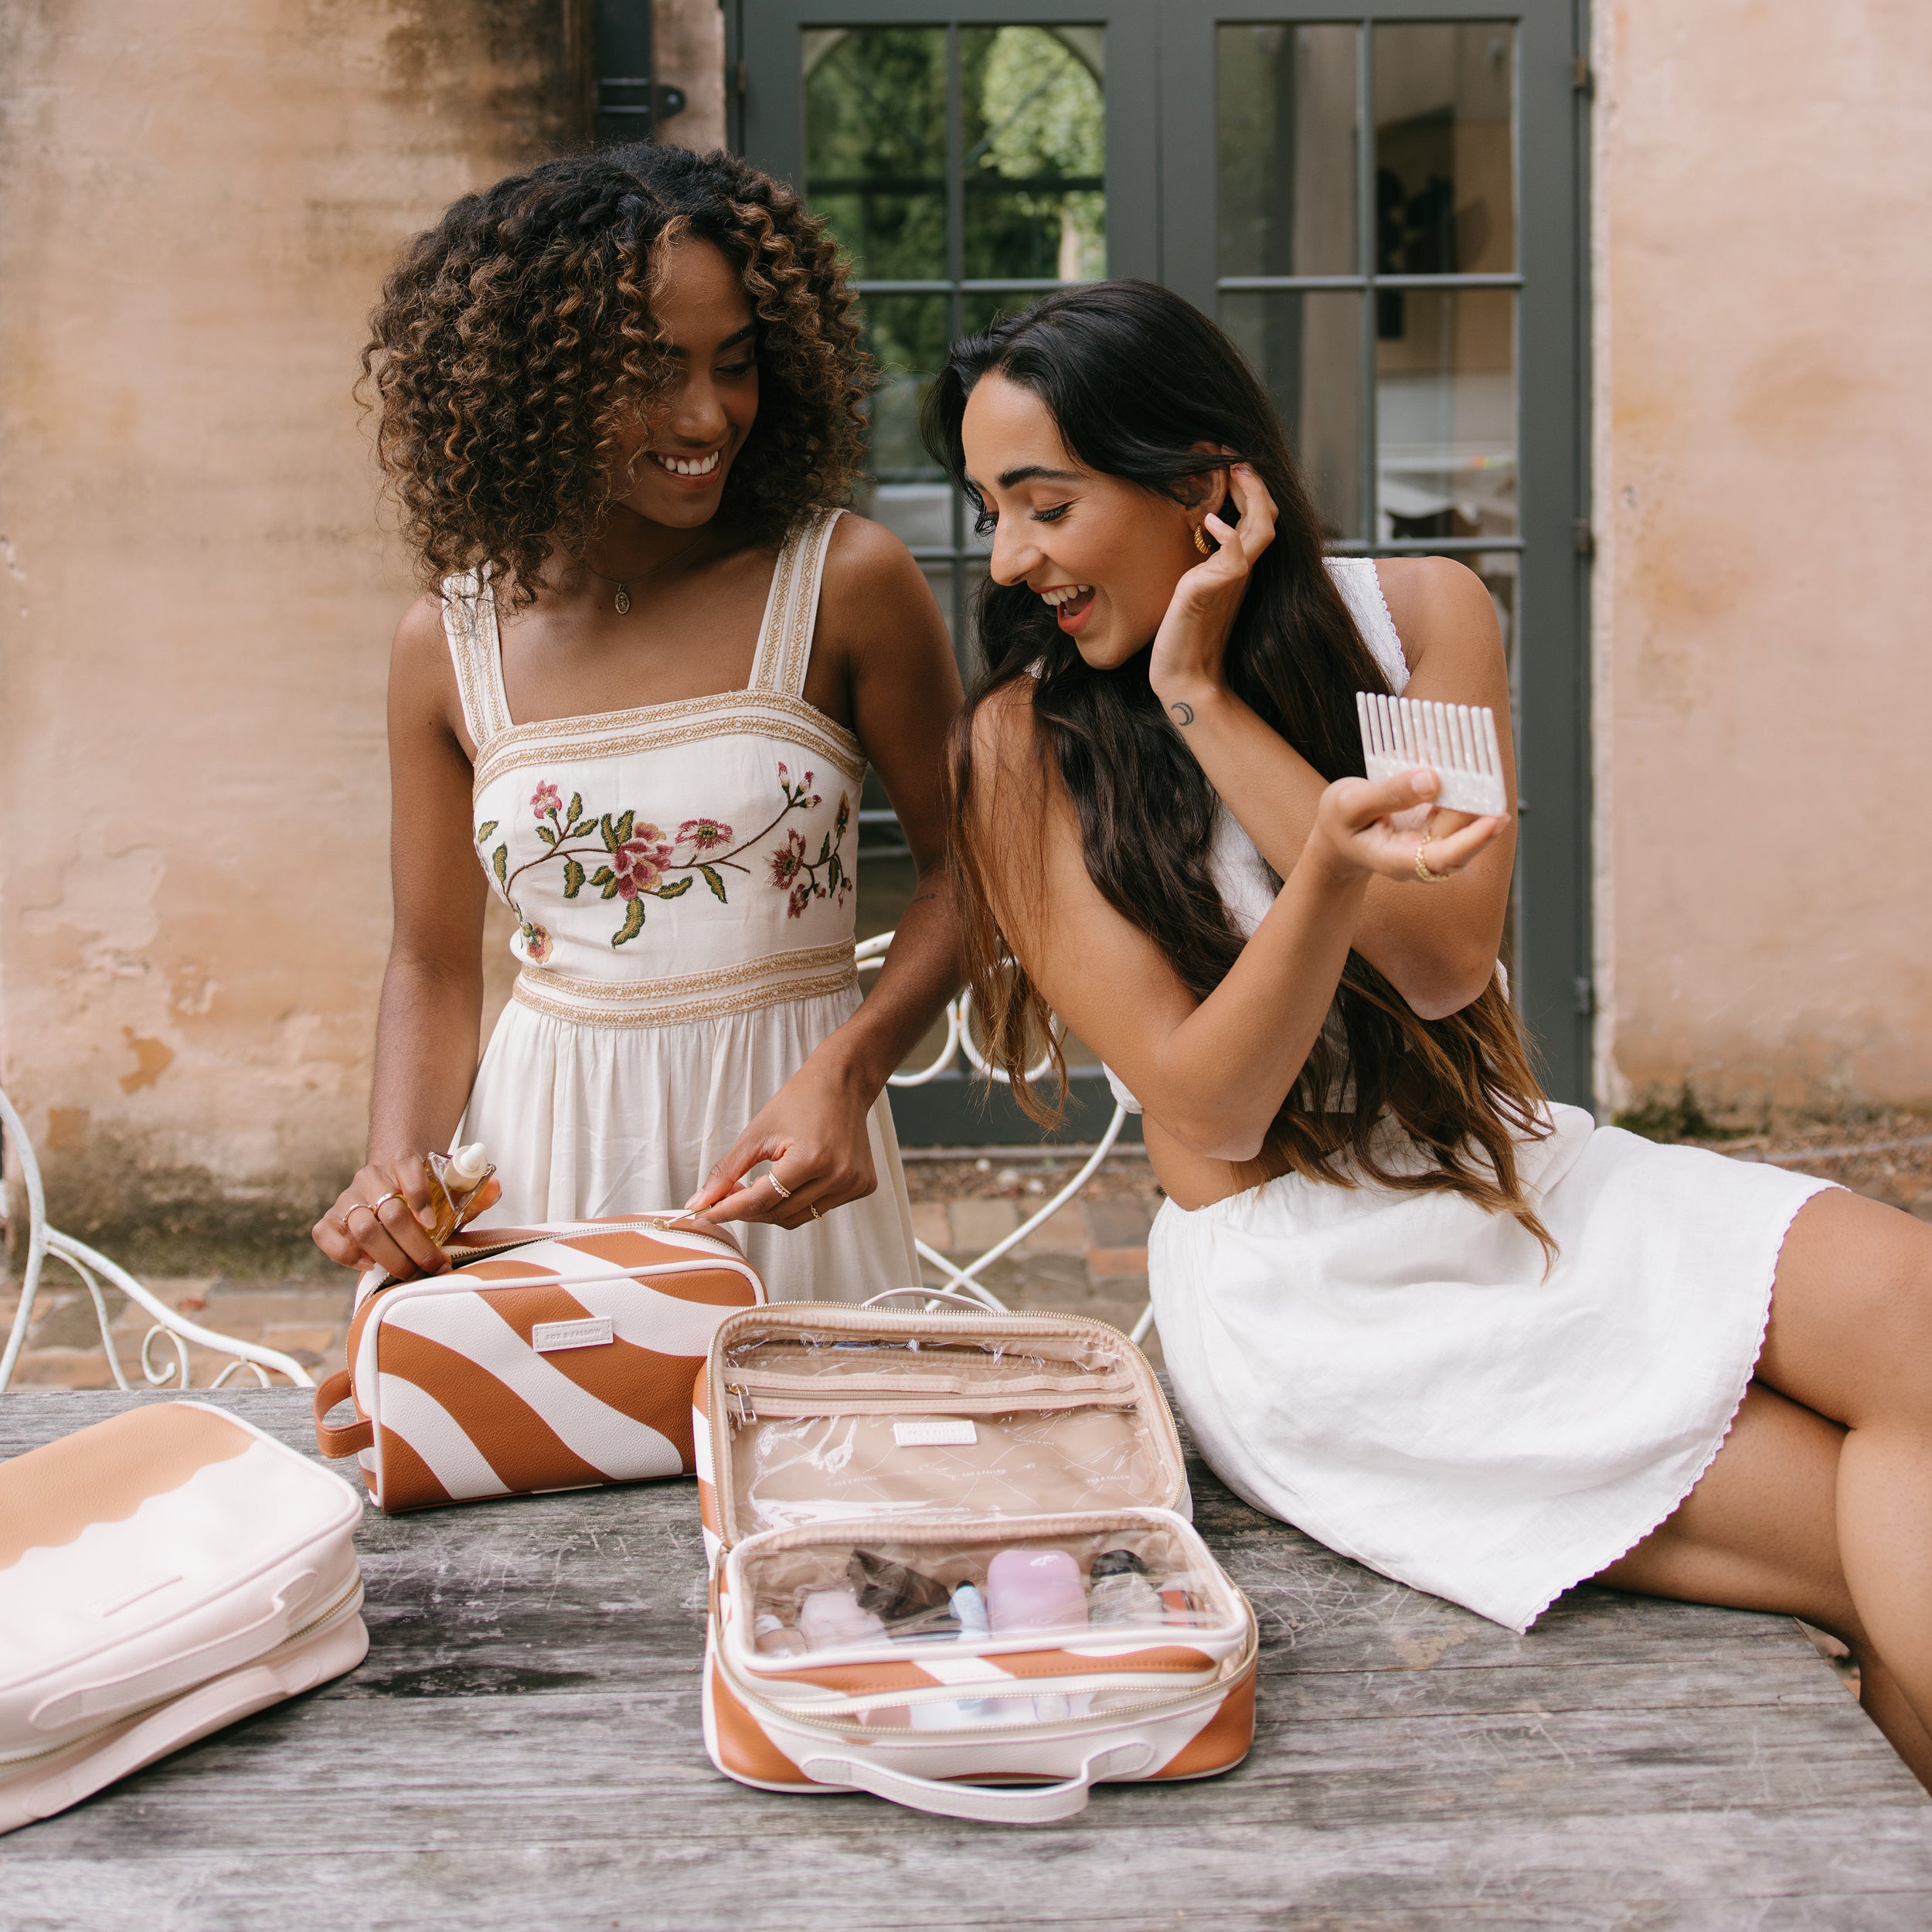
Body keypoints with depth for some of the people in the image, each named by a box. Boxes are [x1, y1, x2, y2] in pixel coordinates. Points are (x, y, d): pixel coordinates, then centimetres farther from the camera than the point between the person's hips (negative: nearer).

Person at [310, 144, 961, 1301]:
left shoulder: (846, 585, -7)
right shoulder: (451, 643, 1)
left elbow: (963, 864, -1)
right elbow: (435, 960, 9)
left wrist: (846, 1072, -17)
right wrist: (397, 1164, -9)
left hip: (786, 1144, -1)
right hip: (543, 1152, 2)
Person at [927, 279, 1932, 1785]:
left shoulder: (1419, 614, 4)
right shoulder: (1024, 746, -5)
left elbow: (1447, 960, -8)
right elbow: (1209, 1114, -11)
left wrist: (1206, 703, -11)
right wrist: (1329, 870, -30)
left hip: (1524, 1184, 4)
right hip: (1304, 1286, -4)